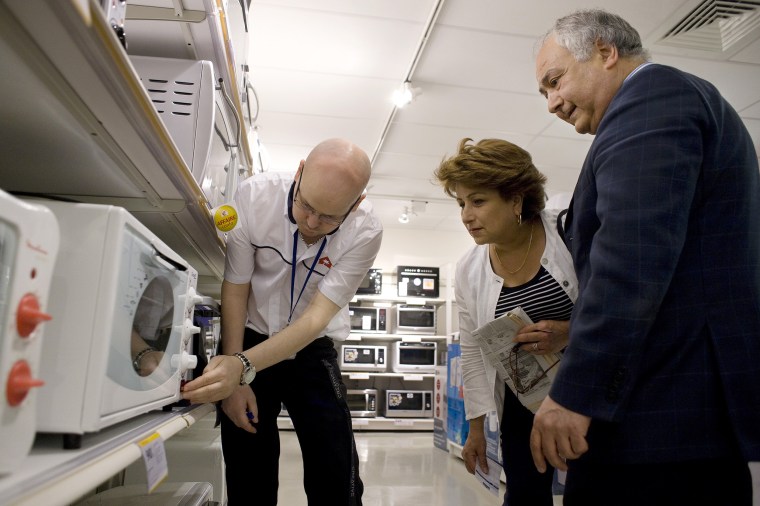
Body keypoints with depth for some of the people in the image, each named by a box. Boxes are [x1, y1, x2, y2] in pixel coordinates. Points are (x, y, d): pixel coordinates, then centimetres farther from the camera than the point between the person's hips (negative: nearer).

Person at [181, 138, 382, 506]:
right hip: (250, 339, 1)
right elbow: (235, 288, -11)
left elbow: (316, 318, -25)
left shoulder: (365, 232, -22)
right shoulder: (255, 195, -21)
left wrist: (242, 367, -38)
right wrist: (232, 377, -13)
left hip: (311, 350, 0)